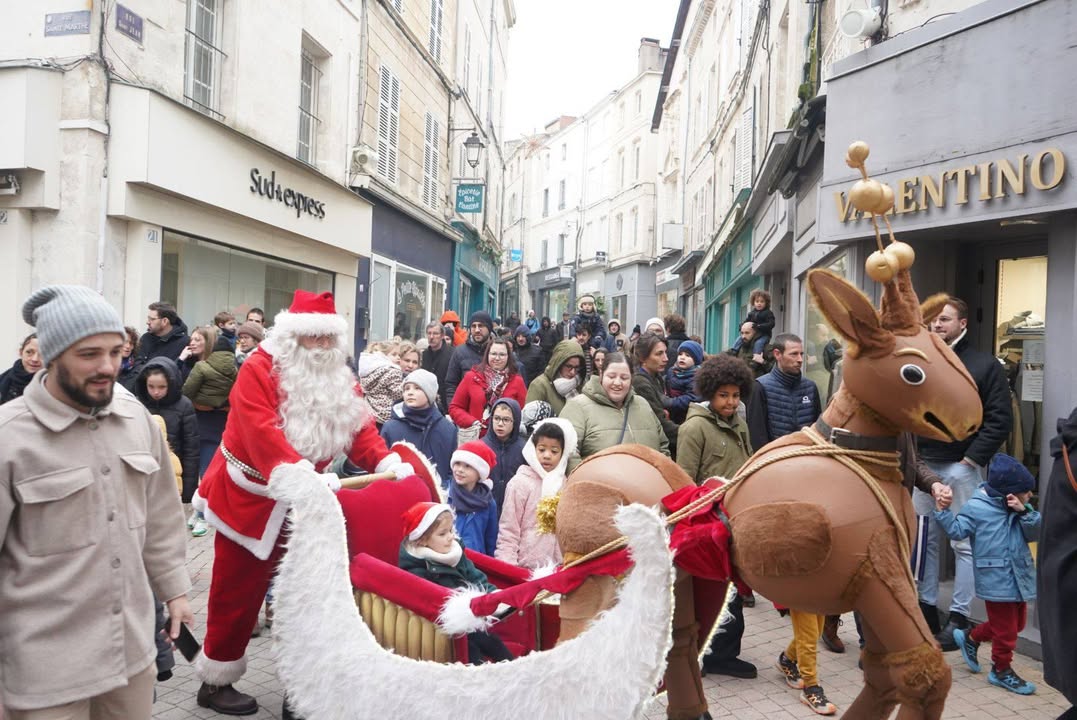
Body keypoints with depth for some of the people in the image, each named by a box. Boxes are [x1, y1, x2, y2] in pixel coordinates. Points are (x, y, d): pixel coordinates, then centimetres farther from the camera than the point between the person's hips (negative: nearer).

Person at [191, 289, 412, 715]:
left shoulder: (340, 379, 2)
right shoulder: (260, 368, -19)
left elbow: (360, 430, -5)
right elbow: (261, 431, -33)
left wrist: (388, 463, -24)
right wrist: (298, 472, -47)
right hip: (249, 498, -6)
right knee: (237, 590, 7)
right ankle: (215, 682, 25)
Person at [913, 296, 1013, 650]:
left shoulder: (985, 365, -3)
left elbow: (1000, 420, -7)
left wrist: (971, 459, -11)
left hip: (962, 468, -5)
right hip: (924, 467, 5)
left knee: (964, 543, 1)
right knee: (924, 539, 10)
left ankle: (959, 616, 9)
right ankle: (926, 606, 22)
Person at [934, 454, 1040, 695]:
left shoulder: (1020, 508, 6)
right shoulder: (976, 507, -12)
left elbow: (1036, 533, -2)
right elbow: (957, 531, -11)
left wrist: (1025, 512, -16)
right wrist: (942, 511, -23)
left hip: (1020, 578, 7)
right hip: (996, 580, -7)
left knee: (1017, 622, 20)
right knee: (1005, 628, 2)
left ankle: (970, 638, 37)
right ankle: (1002, 669, 23)